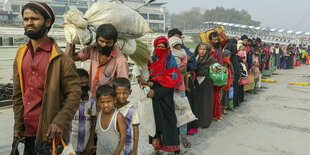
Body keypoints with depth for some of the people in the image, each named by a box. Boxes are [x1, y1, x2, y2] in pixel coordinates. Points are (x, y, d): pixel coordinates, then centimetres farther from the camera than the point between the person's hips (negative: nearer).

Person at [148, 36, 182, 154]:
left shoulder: (170, 62, -8)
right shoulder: (152, 60, 9)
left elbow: (171, 84, -13)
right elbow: (149, 76, 21)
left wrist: (156, 92, -15)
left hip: (166, 97, -5)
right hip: (154, 97, 5)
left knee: (168, 120, -1)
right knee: (156, 119, 8)